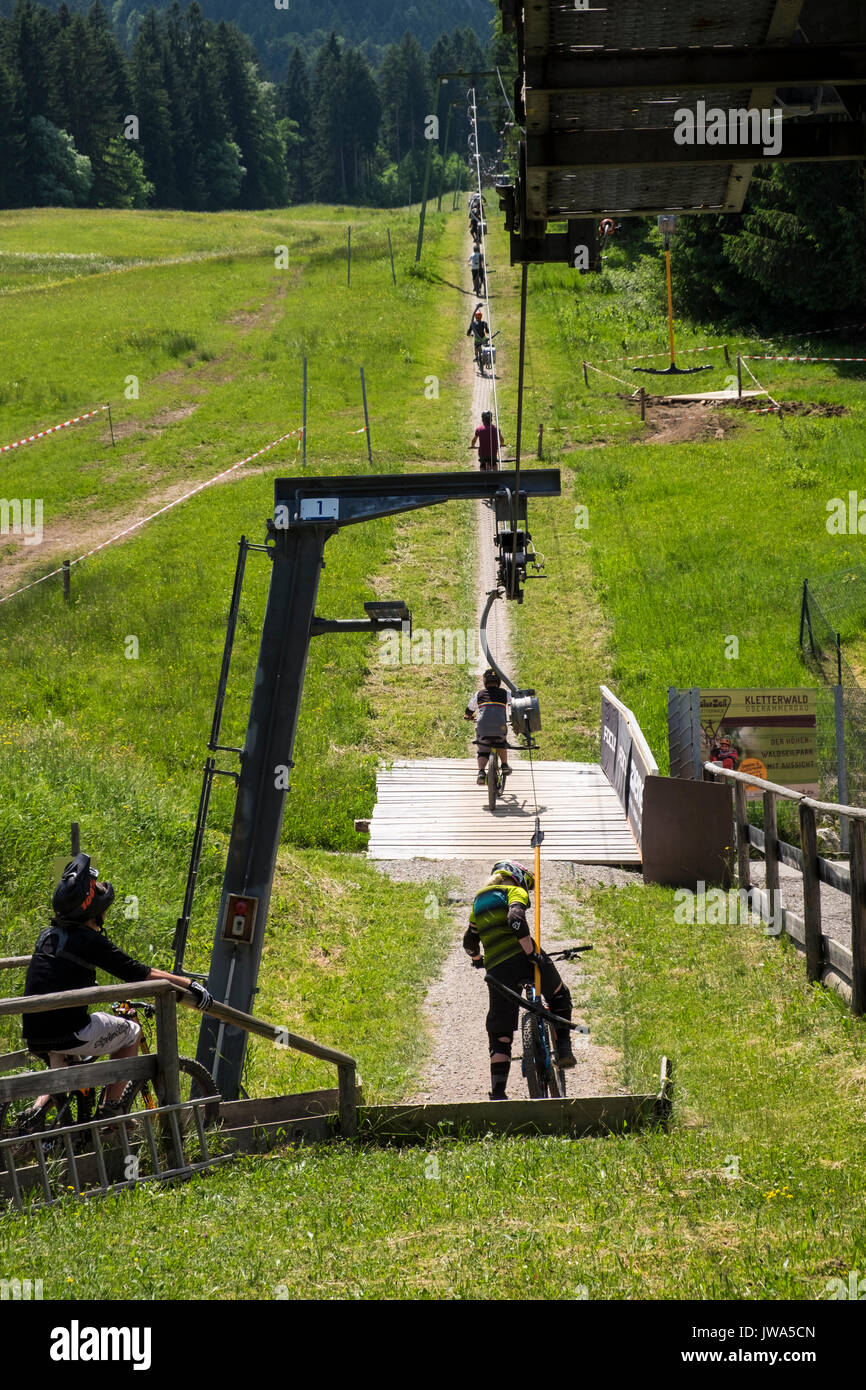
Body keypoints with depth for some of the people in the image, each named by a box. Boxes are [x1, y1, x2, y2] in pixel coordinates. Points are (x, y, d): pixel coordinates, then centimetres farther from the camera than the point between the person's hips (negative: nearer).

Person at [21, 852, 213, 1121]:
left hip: (34, 1037, 7)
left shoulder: (46, 936, 13)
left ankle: (36, 1109, 18)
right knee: (131, 1033, 17)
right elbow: (142, 974, -9)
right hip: (67, 1035, -7)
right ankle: (109, 1112, 14)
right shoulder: (90, 941, -10)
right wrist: (190, 985, -2)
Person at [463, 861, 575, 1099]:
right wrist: (531, 952, -16)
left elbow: (469, 941, 31)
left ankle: (498, 1093, -3)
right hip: (521, 957, -4)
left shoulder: (479, 901, 26)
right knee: (559, 996, 25)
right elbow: (516, 919, -13)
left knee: (500, 1035, 6)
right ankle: (563, 1050, 13)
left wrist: (477, 961, 50)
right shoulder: (516, 892, 8)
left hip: (497, 969, 4)